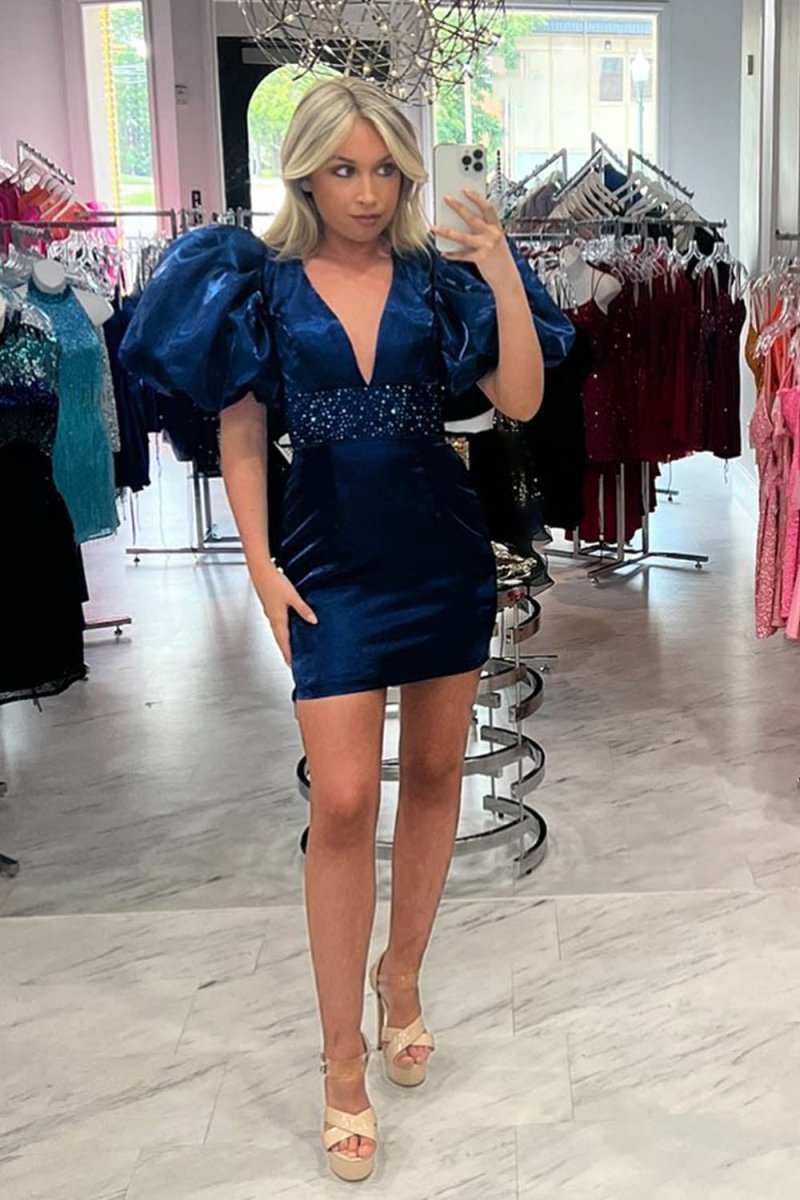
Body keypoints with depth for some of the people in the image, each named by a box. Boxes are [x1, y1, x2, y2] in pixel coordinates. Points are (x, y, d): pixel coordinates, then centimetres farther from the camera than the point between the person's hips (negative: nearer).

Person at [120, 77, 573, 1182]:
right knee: (343, 802, -6)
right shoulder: (262, 284, 0)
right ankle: (343, 1066, 7)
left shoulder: (440, 280, 3)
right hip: (334, 557, -2)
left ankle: (402, 978, 33)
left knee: (434, 773, 11)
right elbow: (240, 436, 2)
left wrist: (505, 279, -15)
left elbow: (522, 400, -5)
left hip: (444, 547, 3)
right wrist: (262, 567, -5)